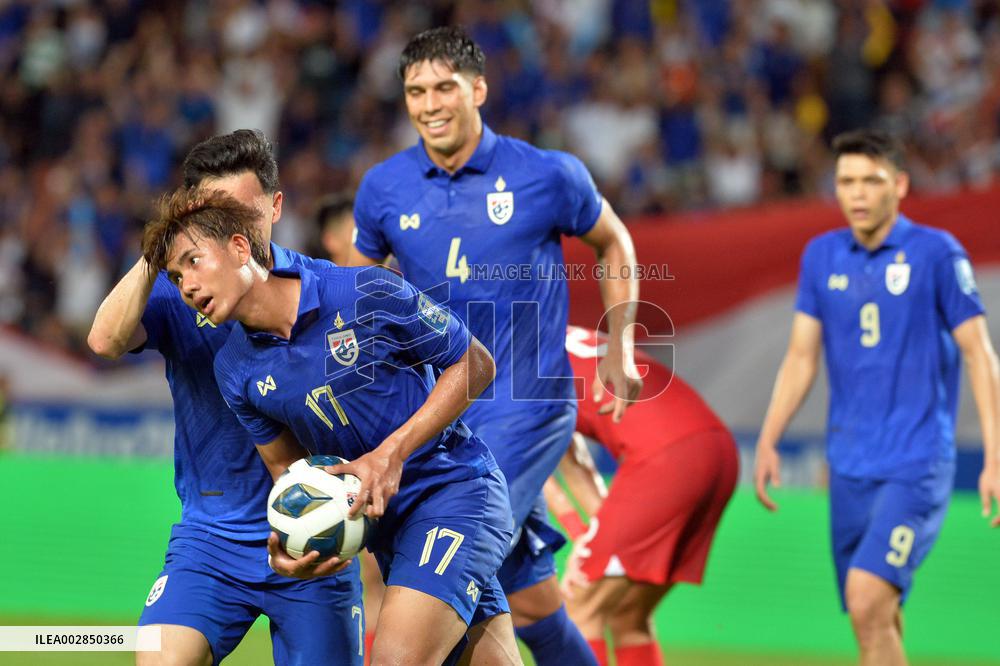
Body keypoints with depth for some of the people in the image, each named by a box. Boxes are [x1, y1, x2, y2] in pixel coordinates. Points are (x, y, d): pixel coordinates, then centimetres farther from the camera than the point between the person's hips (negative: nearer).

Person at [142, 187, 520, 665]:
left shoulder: (366, 294, -17)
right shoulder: (236, 371, 0)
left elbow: (475, 364, -9)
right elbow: (288, 469, 10)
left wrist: (393, 452, -18)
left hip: (454, 487, -6)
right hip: (383, 519, 6)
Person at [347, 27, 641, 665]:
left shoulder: (549, 175, -7)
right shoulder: (383, 188, 1)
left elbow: (614, 243, 11)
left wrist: (619, 350, 7)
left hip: (528, 405, -4)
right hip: (437, 413, 4)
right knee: (529, 599, 7)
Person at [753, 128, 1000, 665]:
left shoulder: (936, 253, -5)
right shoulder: (821, 256, 8)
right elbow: (801, 358, 12)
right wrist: (767, 441, 2)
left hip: (917, 464, -5)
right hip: (849, 467, 5)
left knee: (868, 600, -21)